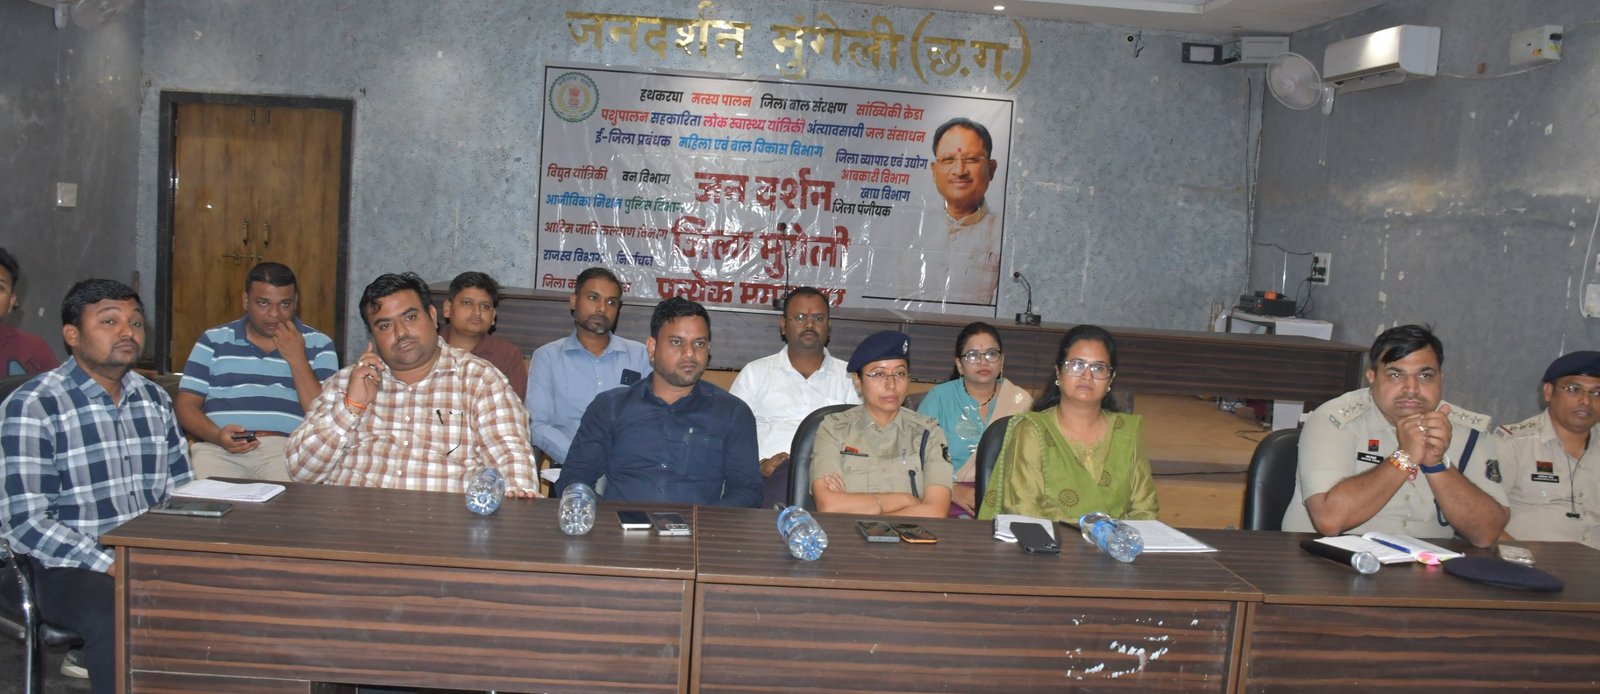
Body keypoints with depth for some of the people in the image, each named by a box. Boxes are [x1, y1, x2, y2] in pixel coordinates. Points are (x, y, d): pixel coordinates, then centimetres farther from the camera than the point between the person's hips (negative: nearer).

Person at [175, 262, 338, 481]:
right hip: (219, 449, 1)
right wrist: (217, 436, -10)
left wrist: (297, 359, -4)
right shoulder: (213, 341, 16)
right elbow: (186, 405, 10)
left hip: (288, 449, -1)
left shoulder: (318, 345, 12)